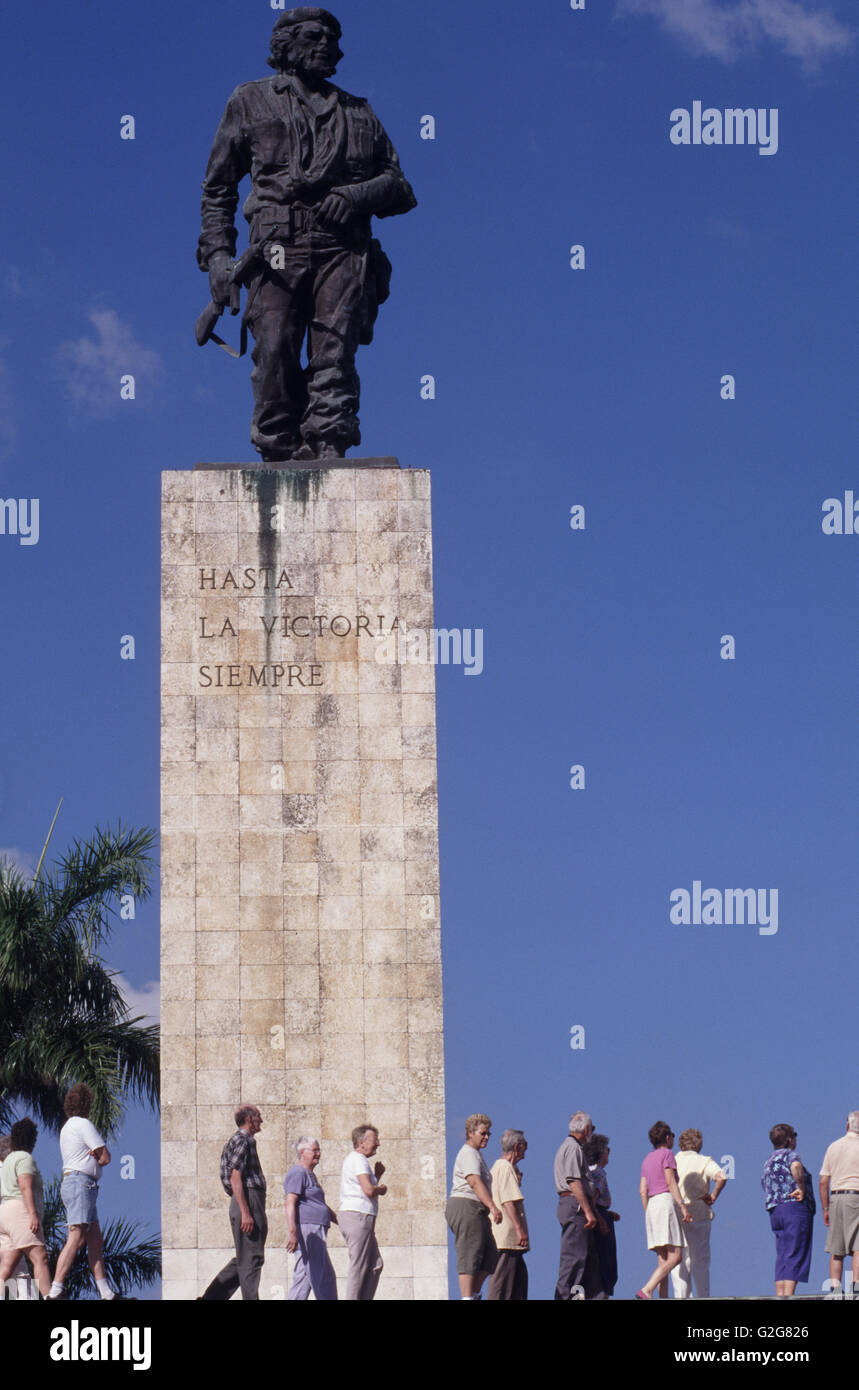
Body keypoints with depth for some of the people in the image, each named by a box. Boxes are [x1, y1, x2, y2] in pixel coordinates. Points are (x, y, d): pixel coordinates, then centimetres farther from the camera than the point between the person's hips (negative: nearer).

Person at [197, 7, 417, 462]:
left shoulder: (358, 113, 26)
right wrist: (217, 255, 5)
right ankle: (280, 453, -10)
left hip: (343, 250, 1)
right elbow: (218, 189, 19)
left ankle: (328, 448, -22)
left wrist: (358, 194, -2)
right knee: (275, 354, -14)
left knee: (334, 355, -15)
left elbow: (400, 189, 21)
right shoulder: (251, 103, 21)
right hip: (278, 249, -1)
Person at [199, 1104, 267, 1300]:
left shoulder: (246, 1140, 23)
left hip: (249, 1204, 10)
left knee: (244, 1259, 11)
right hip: (249, 1202, -10)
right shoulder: (242, 1140, -8)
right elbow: (235, 1177, -17)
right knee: (251, 1258, -9)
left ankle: (210, 1297, 9)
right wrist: (245, 1212, -22)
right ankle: (251, 1301, -10)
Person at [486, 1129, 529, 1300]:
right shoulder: (506, 1168, -13)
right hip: (507, 1235, -11)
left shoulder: (497, 1166, 21)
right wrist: (520, 1229, -23)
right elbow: (508, 1202, -21)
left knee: (520, 1276, 13)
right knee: (502, 1278, -11)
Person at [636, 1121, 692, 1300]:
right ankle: (647, 1291, -30)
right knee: (675, 1256, -15)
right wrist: (683, 1205, -14)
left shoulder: (648, 1159, 21)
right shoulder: (666, 1154, -1)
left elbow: (643, 1190, 17)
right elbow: (671, 1182, -11)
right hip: (666, 1203, -9)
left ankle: (664, 1298, -5)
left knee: (663, 1260, 5)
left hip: (652, 1205, 9)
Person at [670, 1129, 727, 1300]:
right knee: (700, 1261, 6)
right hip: (699, 1214, -2)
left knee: (678, 1261, 5)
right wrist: (713, 1197, -4)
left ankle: (681, 1296, -3)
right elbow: (721, 1177, -16)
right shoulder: (705, 1161, 2)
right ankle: (703, 1296, 6)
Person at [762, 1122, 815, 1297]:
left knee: (782, 1258, 8)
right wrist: (802, 1189, -17)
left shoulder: (768, 1161, 23)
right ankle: (788, 1296, -19)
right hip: (795, 1208, -8)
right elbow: (795, 1166, -27)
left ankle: (780, 1296, 2)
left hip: (775, 1211, 8)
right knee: (795, 1257, -11)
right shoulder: (790, 1155, -3)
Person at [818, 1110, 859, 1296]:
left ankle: (835, 1286, 2)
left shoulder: (833, 1147, 12)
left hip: (835, 1197, 5)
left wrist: (826, 1209, 15)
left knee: (836, 1249, 7)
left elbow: (823, 1181, 11)